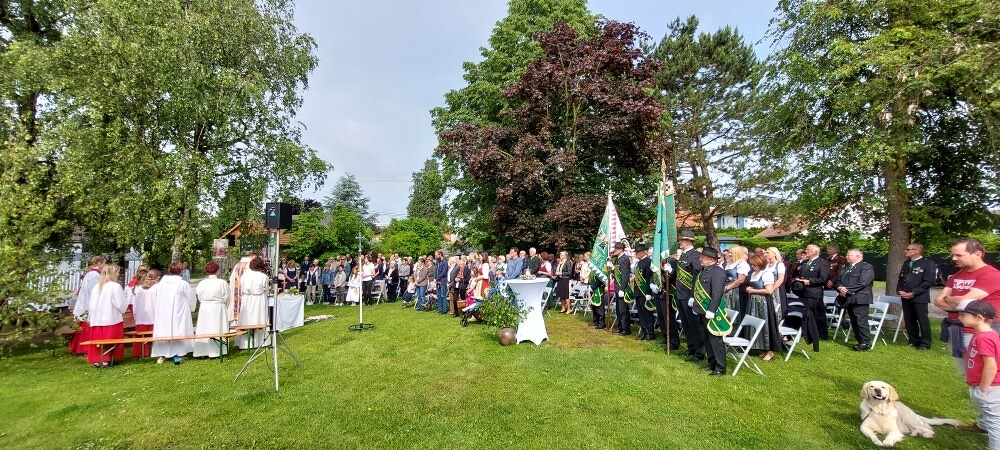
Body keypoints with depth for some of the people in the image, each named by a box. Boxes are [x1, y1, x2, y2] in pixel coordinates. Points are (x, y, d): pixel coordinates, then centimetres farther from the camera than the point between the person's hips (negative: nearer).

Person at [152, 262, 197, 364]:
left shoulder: (161, 283, -3)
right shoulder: (183, 284, -14)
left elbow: (157, 299, 5)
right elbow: (191, 299, -5)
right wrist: (190, 308, 14)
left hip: (163, 314, 4)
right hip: (178, 314, -4)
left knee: (164, 333, 13)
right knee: (177, 333, 4)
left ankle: (162, 355, 20)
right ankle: (177, 355, 5)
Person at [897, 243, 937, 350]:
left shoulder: (928, 263, -5)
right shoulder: (906, 263, 16)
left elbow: (929, 282, -12)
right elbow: (901, 278, 19)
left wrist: (913, 293, -17)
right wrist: (899, 290, 1)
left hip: (919, 297, -6)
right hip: (905, 297, 6)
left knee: (922, 320, 0)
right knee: (909, 321, 10)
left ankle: (925, 344, 9)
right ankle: (914, 341, 19)